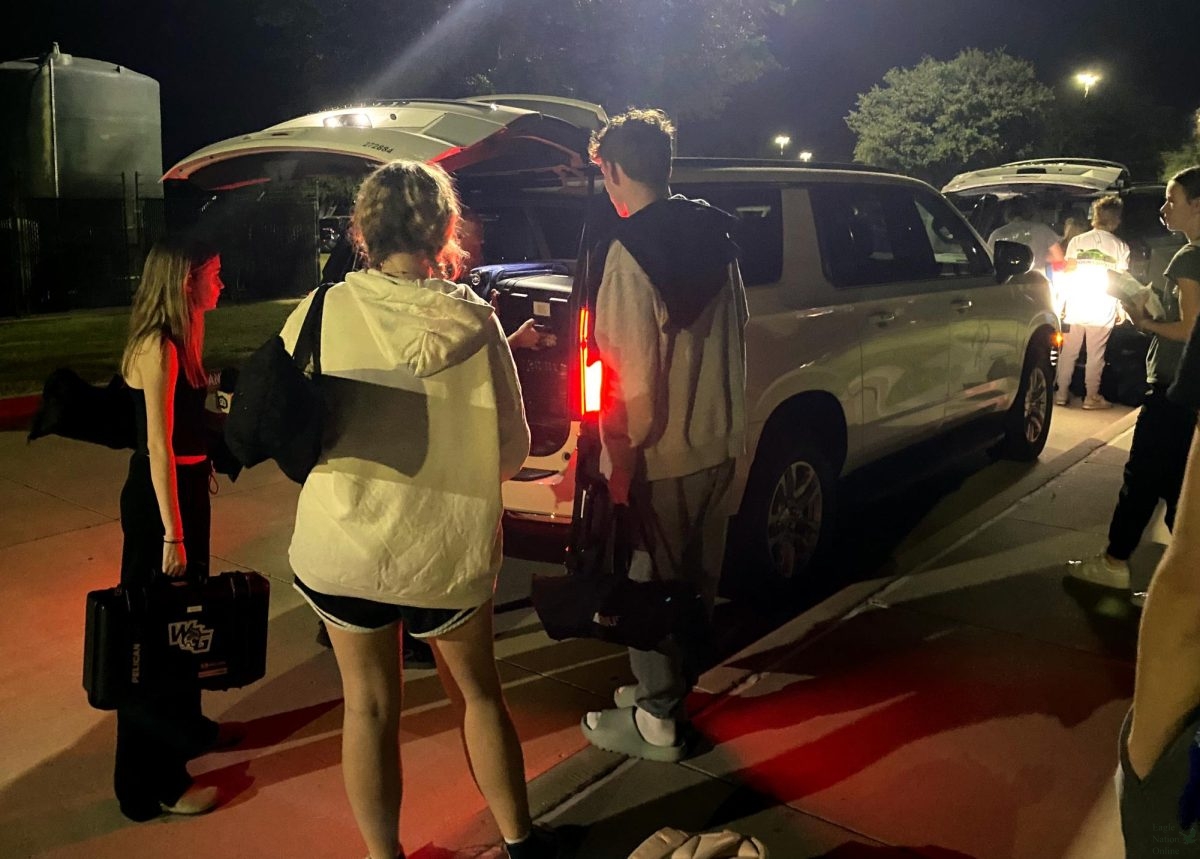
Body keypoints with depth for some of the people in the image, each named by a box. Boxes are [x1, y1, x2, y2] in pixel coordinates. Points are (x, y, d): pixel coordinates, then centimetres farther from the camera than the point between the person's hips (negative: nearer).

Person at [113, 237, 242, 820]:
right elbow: (159, 446, -22)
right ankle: (151, 785, 11)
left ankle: (183, 728, 43)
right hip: (160, 495, -10)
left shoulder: (176, 341, 10)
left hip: (185, 487, 10)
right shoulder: (158, 347, -20)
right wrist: (171, 533, -22)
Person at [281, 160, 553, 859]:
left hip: (343, 546, 0)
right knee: (478, 691, 22)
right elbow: (512, 447, -5)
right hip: (449, 550, 1)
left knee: (370, 706, 18)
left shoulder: (324, 310, -10)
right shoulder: (473, 319, -10)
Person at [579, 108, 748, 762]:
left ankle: (655, 721, 20)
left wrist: (618, 459, -14)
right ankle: (672, 688, 38)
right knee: (698, 576, 19)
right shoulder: (715, 237, 5)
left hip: (660, 455, -8)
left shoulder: (631, 250, -18)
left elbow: (630, 370, -21)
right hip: (718, 444, 8)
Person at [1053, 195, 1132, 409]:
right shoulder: (1121, 247, -1)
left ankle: (1062, 394, 15)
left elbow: (1066, 275, 0)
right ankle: (1091, 397, 12)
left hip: (1075, 309, 1)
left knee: (1068, 353, 10)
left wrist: (1061, 303, 8)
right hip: (1103, 311, -1)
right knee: (1095, 355, 7)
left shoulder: (1077, 241, 0)